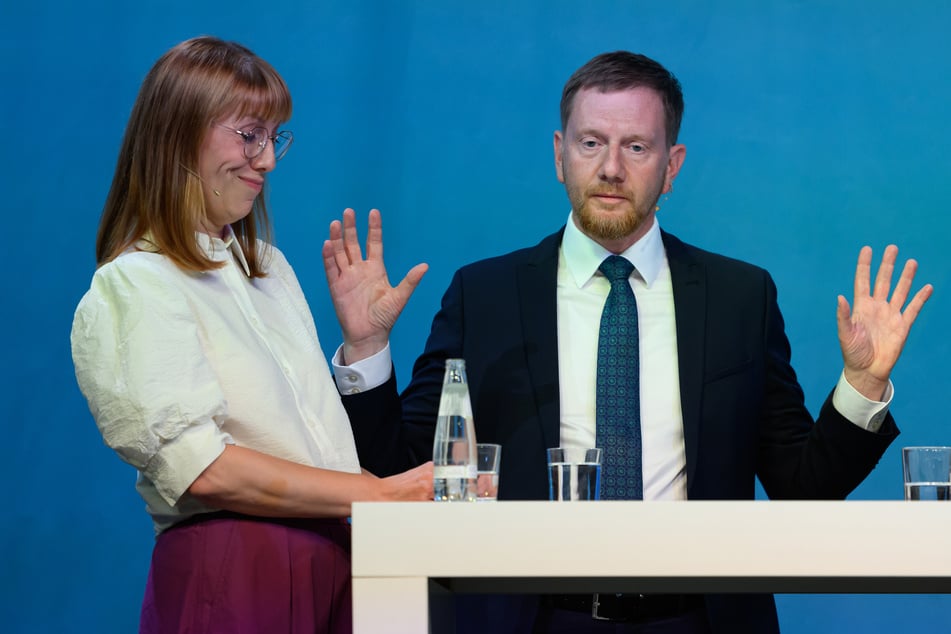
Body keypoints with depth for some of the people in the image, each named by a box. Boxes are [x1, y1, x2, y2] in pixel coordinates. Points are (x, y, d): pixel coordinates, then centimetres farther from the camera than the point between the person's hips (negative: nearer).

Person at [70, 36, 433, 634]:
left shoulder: (269, 267, 18)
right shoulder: (133, 286, -7)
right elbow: (203, 468, -18)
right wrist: (378, 493, -18)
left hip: (329, 561, 7)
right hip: (226, 578, -7)